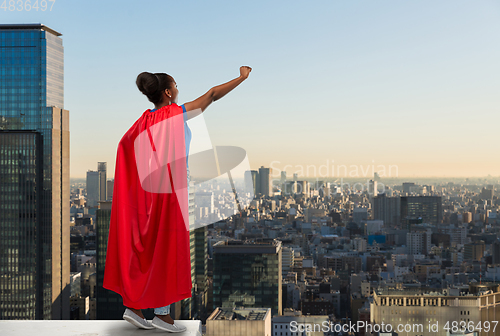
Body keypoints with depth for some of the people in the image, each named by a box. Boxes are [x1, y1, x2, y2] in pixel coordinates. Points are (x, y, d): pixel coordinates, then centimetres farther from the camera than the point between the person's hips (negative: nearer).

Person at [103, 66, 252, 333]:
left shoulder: (145, 119, 8)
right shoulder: (177, 114, -9)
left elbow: (124, 143, 9)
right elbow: (213, 94, -6)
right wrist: (242, 78, 3)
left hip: (149, 188, 7)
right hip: (171, 189, -7)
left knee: (147, 246, 12)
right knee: (168, 248, 0)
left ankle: (133, 305, 15)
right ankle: (162, 313, 7)